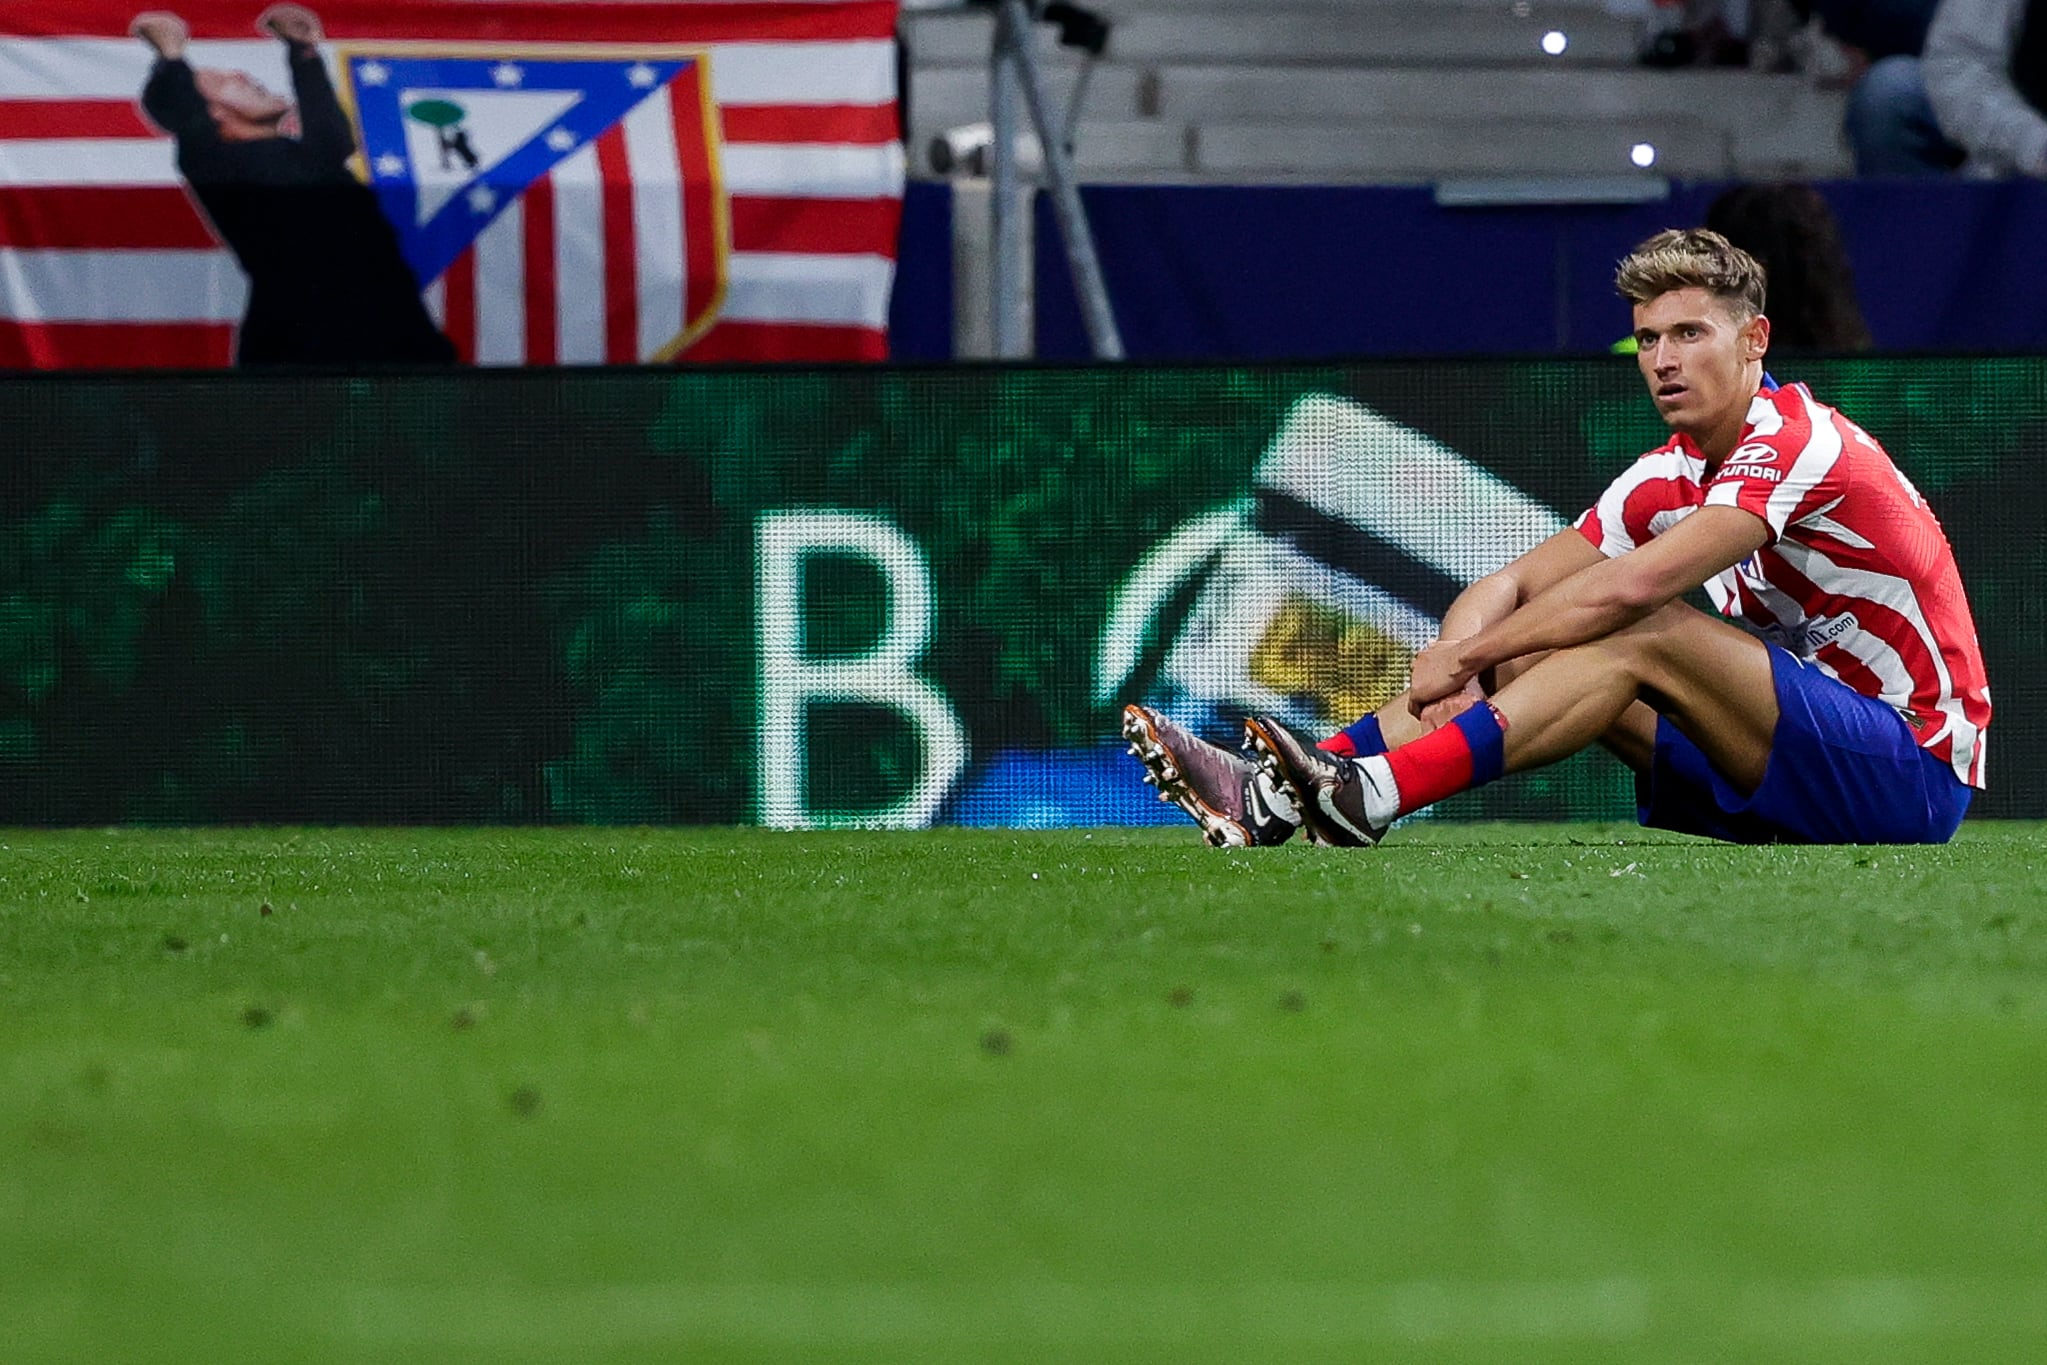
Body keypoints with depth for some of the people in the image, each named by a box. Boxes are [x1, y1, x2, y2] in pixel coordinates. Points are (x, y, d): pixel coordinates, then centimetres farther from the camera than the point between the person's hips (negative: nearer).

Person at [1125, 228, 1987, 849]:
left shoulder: (1797, 443, -17)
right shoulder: (1672, 476, 9)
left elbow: (1634, 586, -28)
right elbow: (1514, 586, 6)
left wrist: (1465, 652, -20)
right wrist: (1461, 662, -17)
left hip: (1914, 765, -8)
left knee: (1643, 637, -26)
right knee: (1528, 652, -3)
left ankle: (1371, 796, -38)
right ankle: (1269, 801, -16)